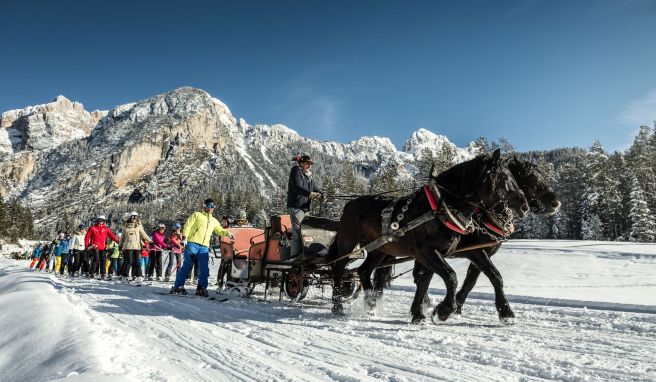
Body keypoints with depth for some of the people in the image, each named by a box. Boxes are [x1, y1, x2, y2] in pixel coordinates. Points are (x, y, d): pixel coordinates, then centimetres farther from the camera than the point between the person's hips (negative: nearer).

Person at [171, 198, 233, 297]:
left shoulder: (214, 221, 26)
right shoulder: (197, 215, 10)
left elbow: (220, 230, 29)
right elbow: (188, 225, 1)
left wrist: (227, 233, 6)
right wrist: (184, 236, -13)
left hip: (204, 247, 5)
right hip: (193, 244, -5)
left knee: (205, 269, 0)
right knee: (186, 266, -8)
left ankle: (201, 288, 8)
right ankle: (177, 286, -3)